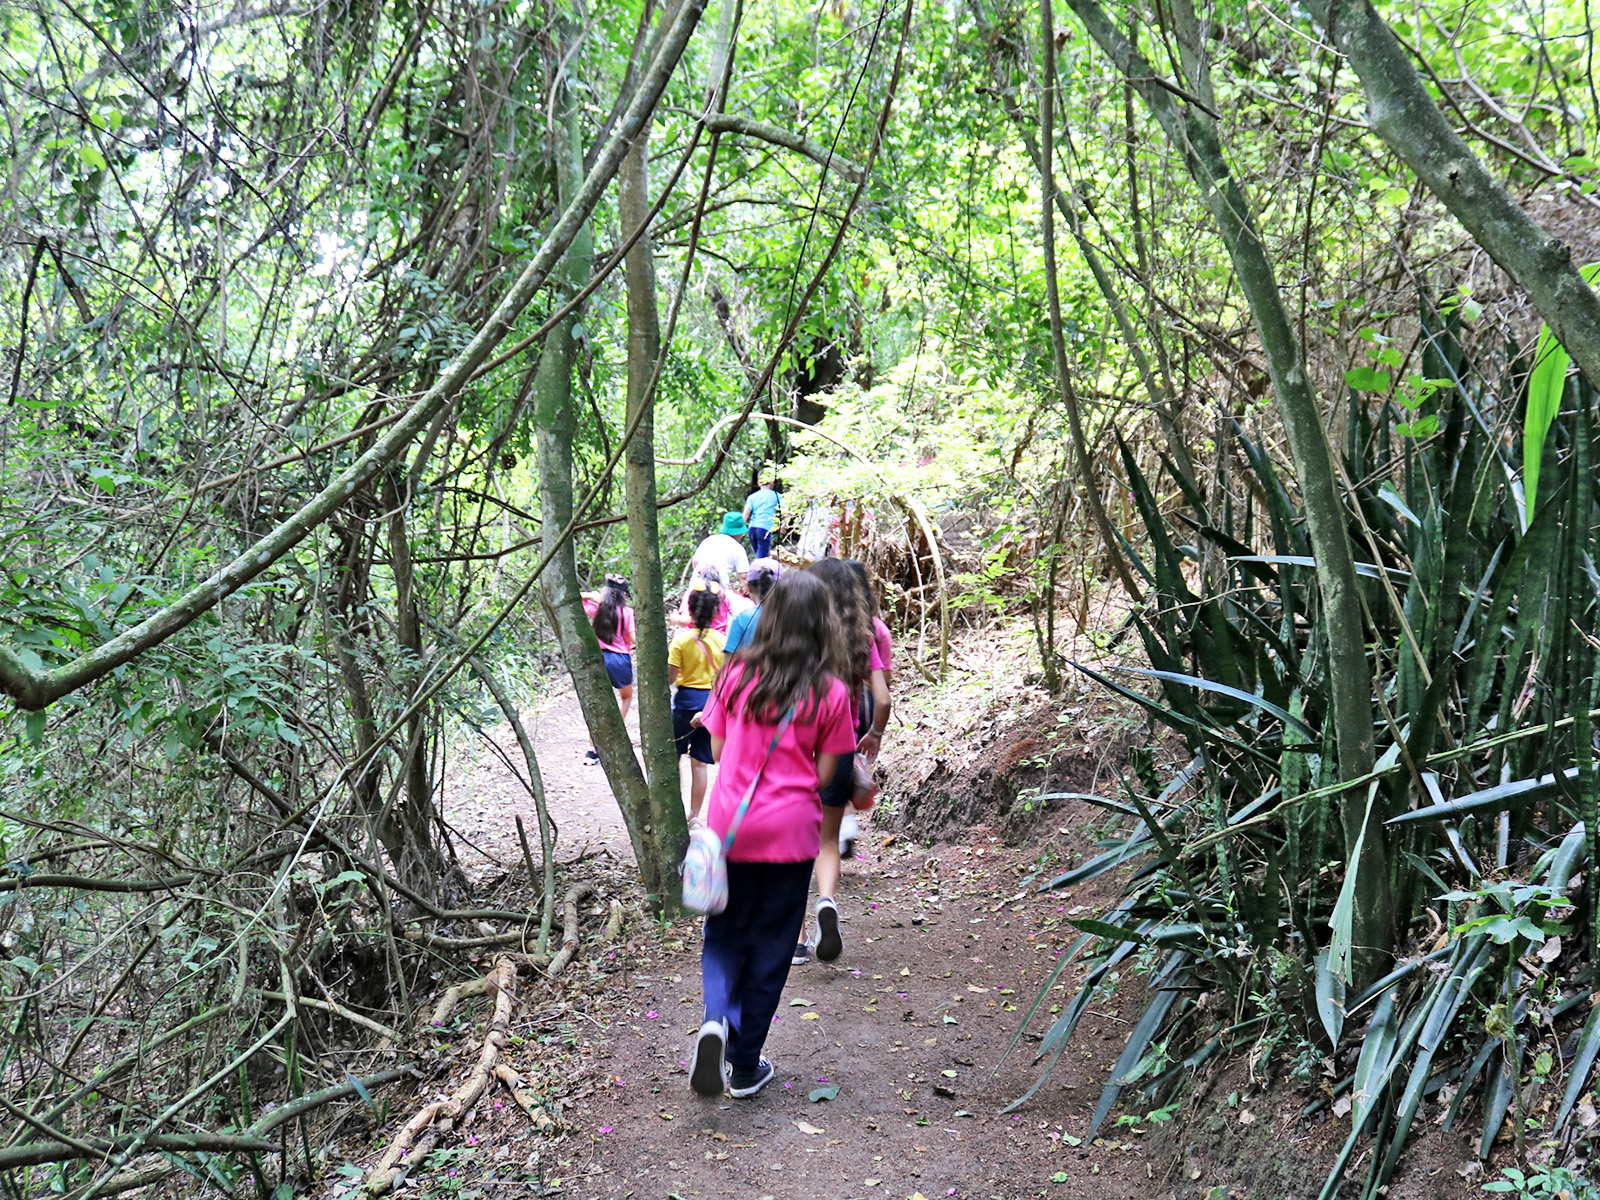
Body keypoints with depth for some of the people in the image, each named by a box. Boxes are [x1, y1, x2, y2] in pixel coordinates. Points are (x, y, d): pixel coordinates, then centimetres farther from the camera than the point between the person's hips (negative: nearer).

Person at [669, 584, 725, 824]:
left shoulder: (682, 639, -11)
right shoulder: (721, 640, -2)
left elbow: (670, 678, -12)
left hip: (687, 700, -3)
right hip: (713, 701, 3)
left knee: (673, 755, 16)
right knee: (700, 762, 8)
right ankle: (694, 815, 11)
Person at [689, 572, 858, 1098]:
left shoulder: (737, 674, -3)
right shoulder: (830, 693, -8)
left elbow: (718, 749, 5)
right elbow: (824, 773, -3)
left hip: (729, 822, 2)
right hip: (791, 828, -1)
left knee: (725, 931, 18)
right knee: (771, 945, 11)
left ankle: (717, 1020, -9)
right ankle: (745, 1066, 19)